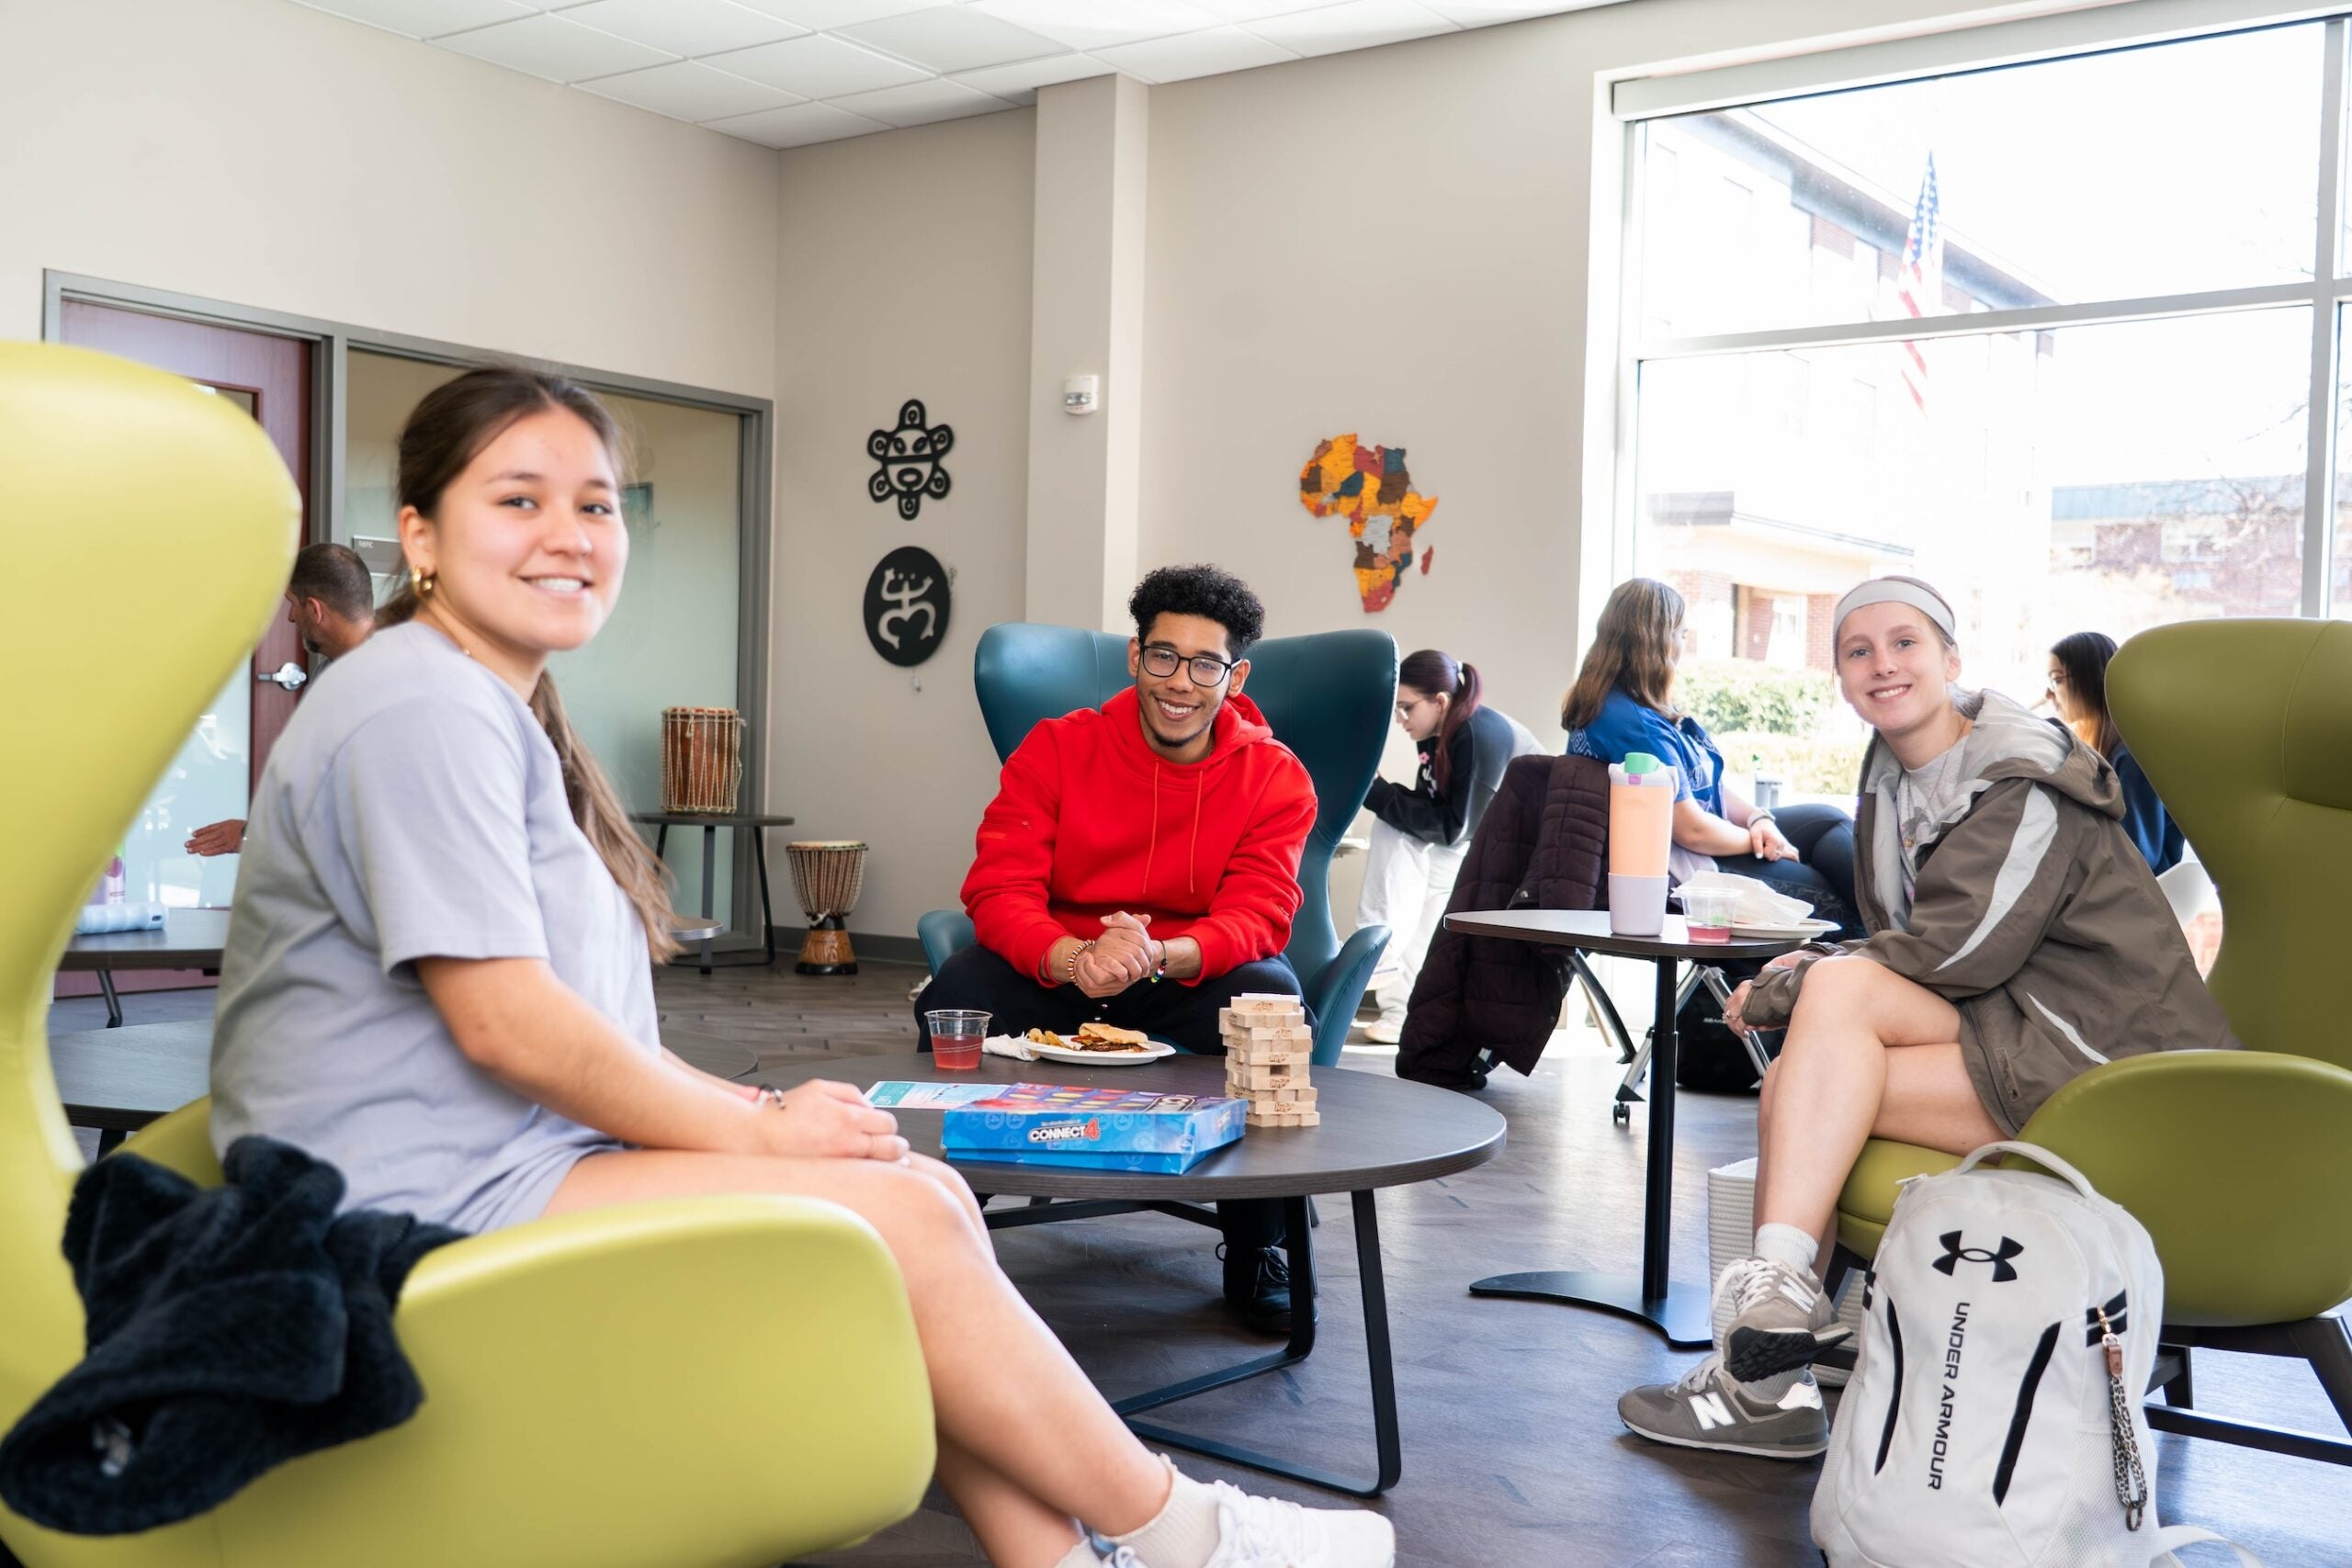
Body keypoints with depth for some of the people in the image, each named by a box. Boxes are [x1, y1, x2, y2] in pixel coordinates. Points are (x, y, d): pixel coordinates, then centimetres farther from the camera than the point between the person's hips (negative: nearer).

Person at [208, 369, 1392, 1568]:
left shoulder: (506, 713, 19)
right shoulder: (423, 707, -14)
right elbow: (504, 1022, -20)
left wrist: (754, 1109, 2)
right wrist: (753, 1131, -12)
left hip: (512, 1171, 10)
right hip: (427, 1206, -10)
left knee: (929, 1191, -3)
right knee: (900, 1221, -15)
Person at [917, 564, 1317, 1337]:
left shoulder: (1275, 778, -6)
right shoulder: (1056, 749, -6)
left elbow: (1259, 915, -16)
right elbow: (998, 888, -15)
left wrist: (1160, 955, -40)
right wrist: (1072, 958, -38)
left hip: (1196, 972, 0)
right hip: (1057, 970, 0)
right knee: (954, 995, -31)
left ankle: (1255, 1252, -12)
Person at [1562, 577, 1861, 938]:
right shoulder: (1632, 725, -27)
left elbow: (1710, 783, 14)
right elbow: (1692, 830, -24)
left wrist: (1758, 818, -3)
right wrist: (1758, 840, -8)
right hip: (1687, 866, -11)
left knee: (1830, 820, 7)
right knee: (1831, 898, -6)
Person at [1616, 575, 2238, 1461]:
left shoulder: (2024, 780, -10)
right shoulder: (1893, 782, 15)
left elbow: (1958, 952, -19)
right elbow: (1904, 949, 15)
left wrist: (1786, 987, -12)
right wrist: (1806, 980, -8)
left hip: (2090, 1050, -8)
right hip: (1998, 1045, 8)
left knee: (1838, 990, -24)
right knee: (1796, 1082, -14)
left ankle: (1779, 1287, -30)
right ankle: (1772, 1382, -18)